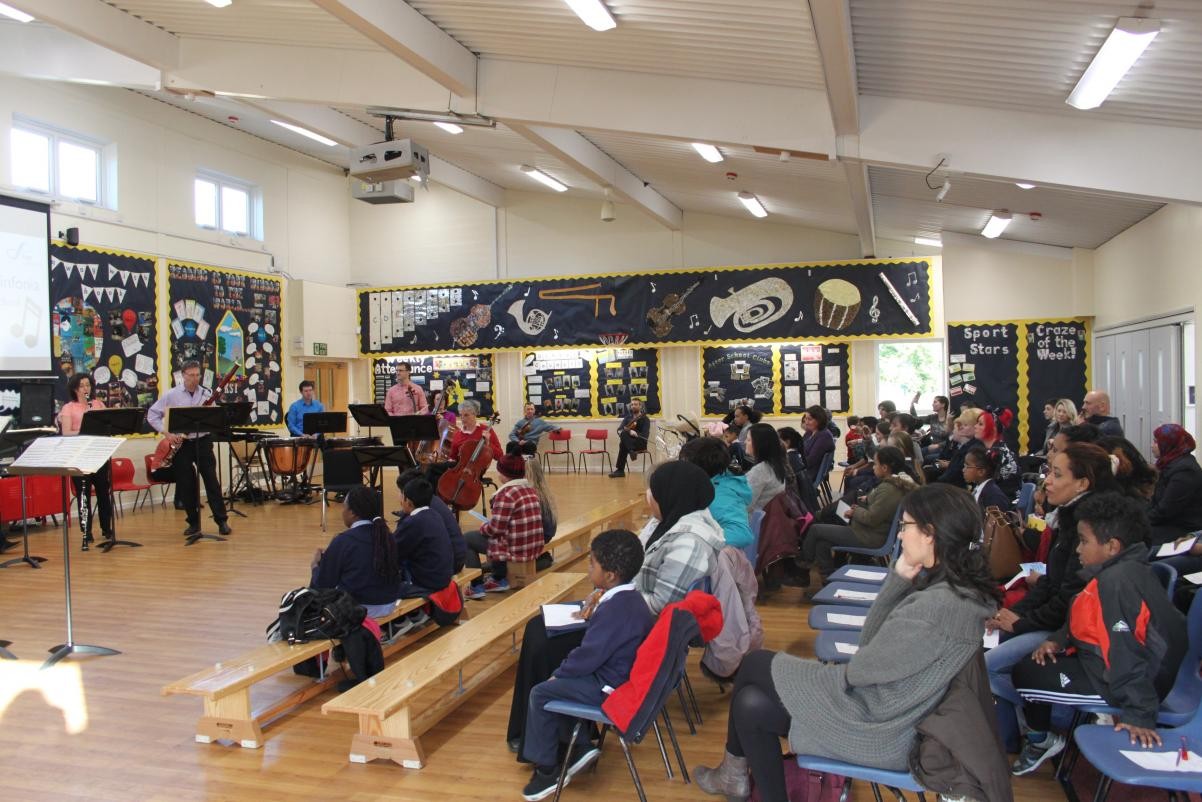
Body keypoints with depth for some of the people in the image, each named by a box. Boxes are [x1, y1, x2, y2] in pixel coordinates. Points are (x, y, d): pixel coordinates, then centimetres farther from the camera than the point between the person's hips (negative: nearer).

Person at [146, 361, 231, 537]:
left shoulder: (207, 393, 3)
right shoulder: (171, 395, 0)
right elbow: (152, 414, 3)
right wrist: (165, 433, -8)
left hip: (203, 441, 0)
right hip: (181, 444, 0)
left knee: (211, 480, -2)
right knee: (186, 484, 4)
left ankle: (222, 521, 2)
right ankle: (193, 523, 15)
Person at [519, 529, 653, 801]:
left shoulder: (614, 610, -30)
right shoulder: (629, 597, 1)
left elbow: (588, 656, -23)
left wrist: (559, 673, -7)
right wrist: (592, 615, 0)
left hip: (609, 686, -10)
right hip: (622, 672, 10)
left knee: (540, 694, -2)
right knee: (559, 684, 19)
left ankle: (547, 769, 12)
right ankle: (580, 745, 19)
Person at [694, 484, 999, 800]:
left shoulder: (939, 605, -29)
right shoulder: (951, 586, 2)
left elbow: (861, 668, -20)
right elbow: (872, 642, 3)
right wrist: (899, 579, -7)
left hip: (876, 730, -9)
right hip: (880, 705, 9)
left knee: (755, 665, 7)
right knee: (752, 704, 8)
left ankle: (735, 771, 31)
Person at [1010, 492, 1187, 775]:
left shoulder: (1116, 581, -30)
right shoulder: (1125, 571, 4)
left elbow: (1126, 653, -32)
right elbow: (1084, 620, 16)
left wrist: (1139, 714, -31)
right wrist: (1057, 640, 3)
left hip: (1116, 683, -11)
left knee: (1026, 675, -1)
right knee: (1033, 662, 21)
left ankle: (1040, 741, 23)